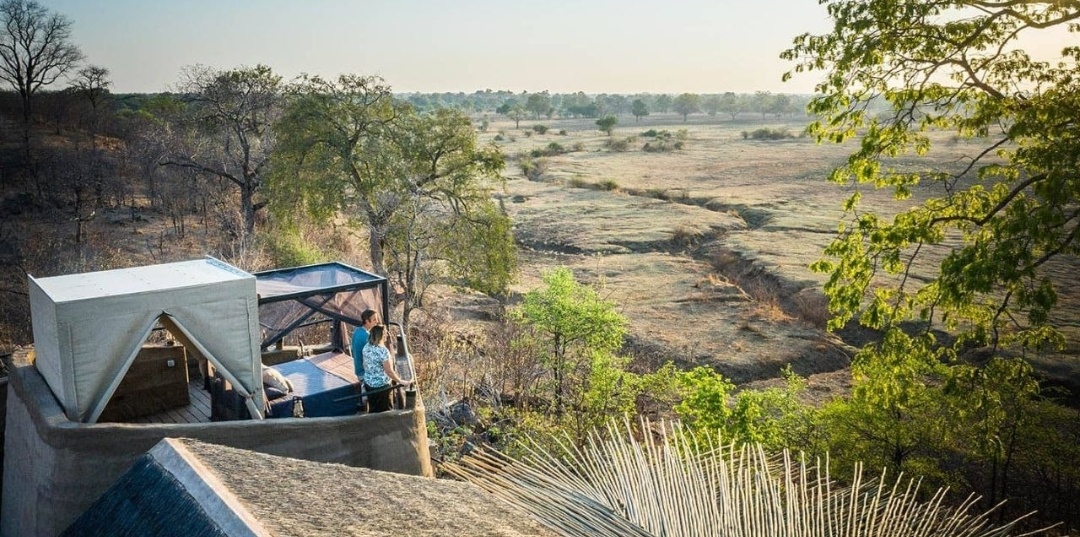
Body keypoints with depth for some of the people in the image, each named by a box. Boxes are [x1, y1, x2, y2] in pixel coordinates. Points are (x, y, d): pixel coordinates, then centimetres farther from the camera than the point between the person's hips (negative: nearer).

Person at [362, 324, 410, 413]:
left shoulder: (366, 347, -3)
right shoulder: (383, 351, -25)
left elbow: (365, 365, 9)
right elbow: (389, 371, -23)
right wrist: (401, 381, -12)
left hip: (368, 383, 7)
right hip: (381, 386, -7)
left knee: (373, 409, 19)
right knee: (384, 411, 10)